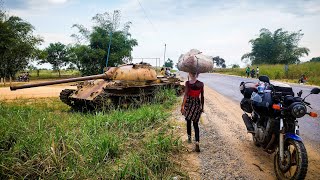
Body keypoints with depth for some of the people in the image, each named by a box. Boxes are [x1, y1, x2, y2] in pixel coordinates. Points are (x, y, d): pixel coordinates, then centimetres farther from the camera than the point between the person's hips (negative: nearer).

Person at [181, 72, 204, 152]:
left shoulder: (188, 83, -13)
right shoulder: (201, 84, -4)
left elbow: (186, 94, -20)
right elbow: (202, 97, 1)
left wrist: (183, 105, -20)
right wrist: (202, 107, 11)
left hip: (189, 103, -1)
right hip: (197, 104, 2)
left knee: (188, 121, 21)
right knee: (196, 124, 7)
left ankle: (189, 137, 36)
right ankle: (197, 142, -9)